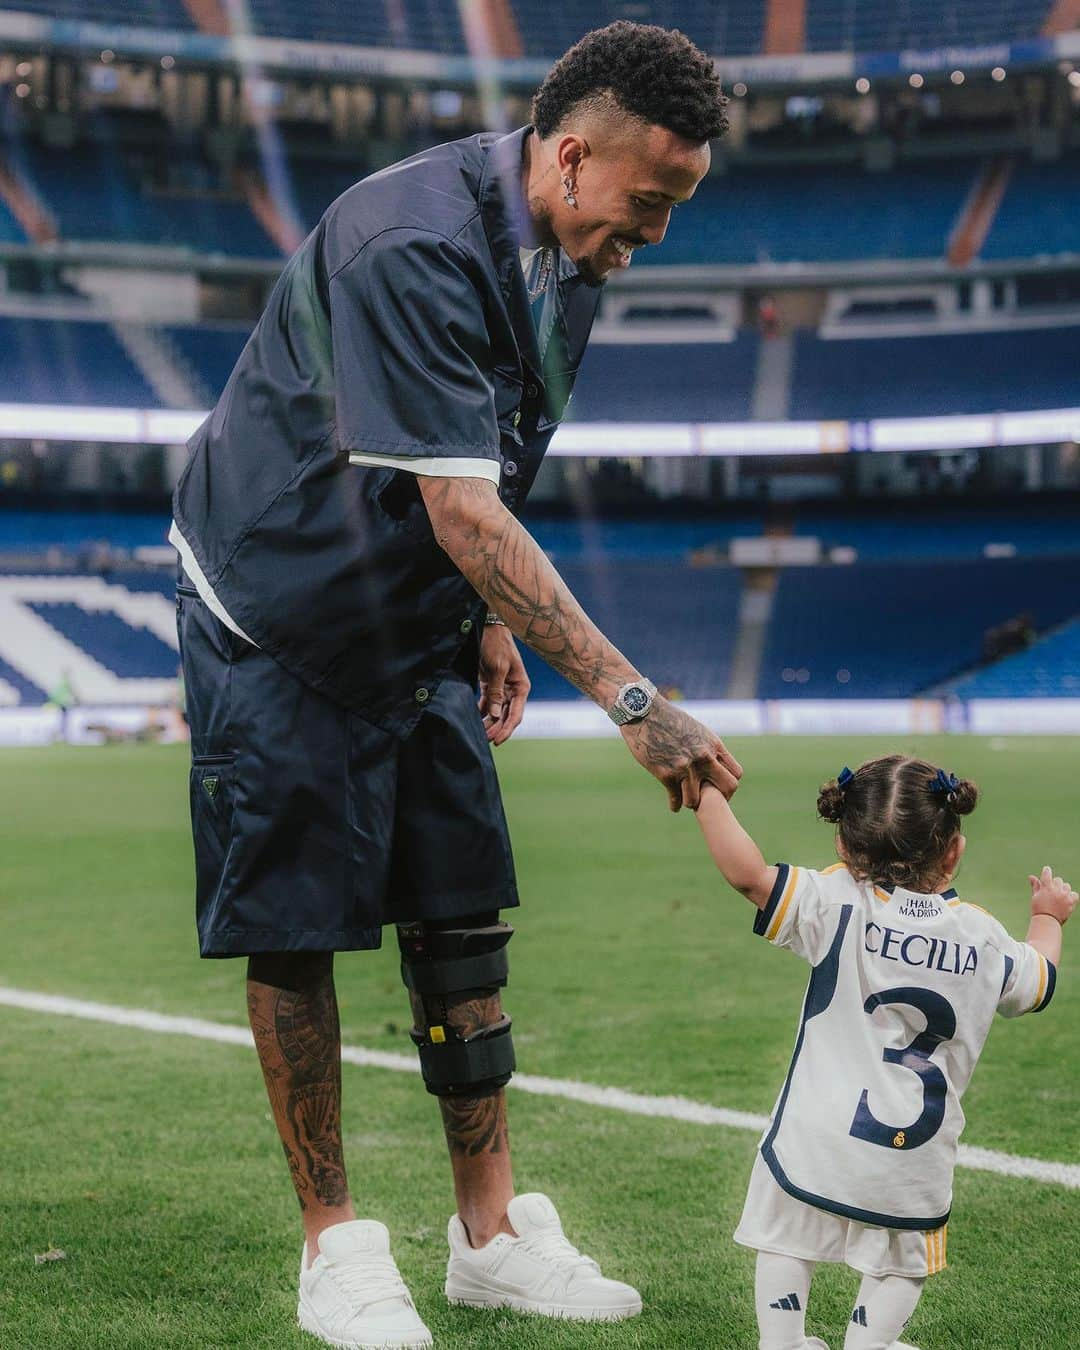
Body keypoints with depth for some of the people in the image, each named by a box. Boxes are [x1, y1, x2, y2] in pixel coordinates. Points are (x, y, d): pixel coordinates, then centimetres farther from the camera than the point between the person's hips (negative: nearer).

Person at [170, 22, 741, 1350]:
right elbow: (461, 509, -34)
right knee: (295, 929, -2)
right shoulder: (411, 248, -29)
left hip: (416, 628, 8)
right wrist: (628, 697, -37)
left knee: (461, 915, 6)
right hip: (278, 615, -8)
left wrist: (490, 621, 8)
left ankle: (491, 1233, 14)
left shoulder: (568, 256, 0)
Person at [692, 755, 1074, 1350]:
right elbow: (1037, 980, 21)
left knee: (787, 1239, 17)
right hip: (916, 1160, 2)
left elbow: (746, 871, -22)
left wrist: (709, 795, -10)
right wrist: (1048, 916, 40)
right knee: (902, 1259, 22)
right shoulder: (982, 936, 1)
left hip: (818, 1138, -2)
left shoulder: (838, 905, -11)